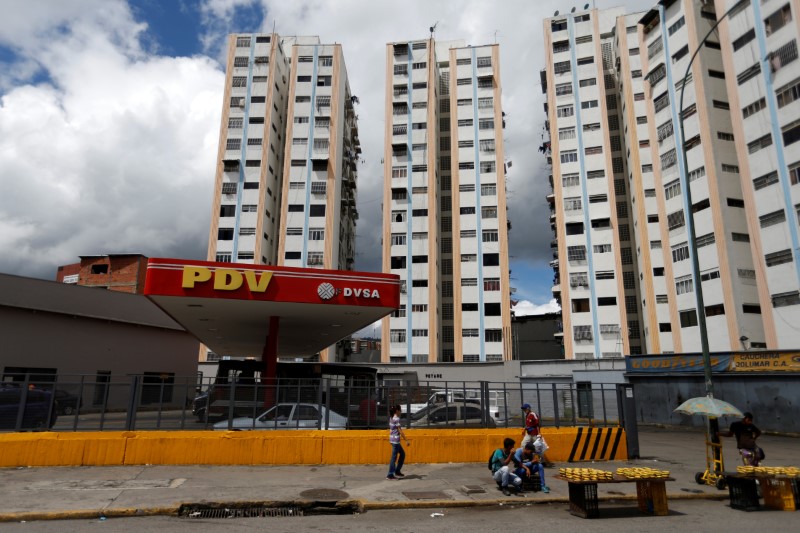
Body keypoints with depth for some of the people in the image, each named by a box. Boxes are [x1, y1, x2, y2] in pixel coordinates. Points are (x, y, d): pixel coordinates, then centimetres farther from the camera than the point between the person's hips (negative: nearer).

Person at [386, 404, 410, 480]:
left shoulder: (391, 418, 11)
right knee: (394, 457, -2)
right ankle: (390, 475, 4)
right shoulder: (397, 419, -16)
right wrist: (406, 440, -16)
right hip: (396, 440, -9)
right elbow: (400, 431, -19)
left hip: (392, 439, 9)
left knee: (402, 454, 18)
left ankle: (397, 471, 21)